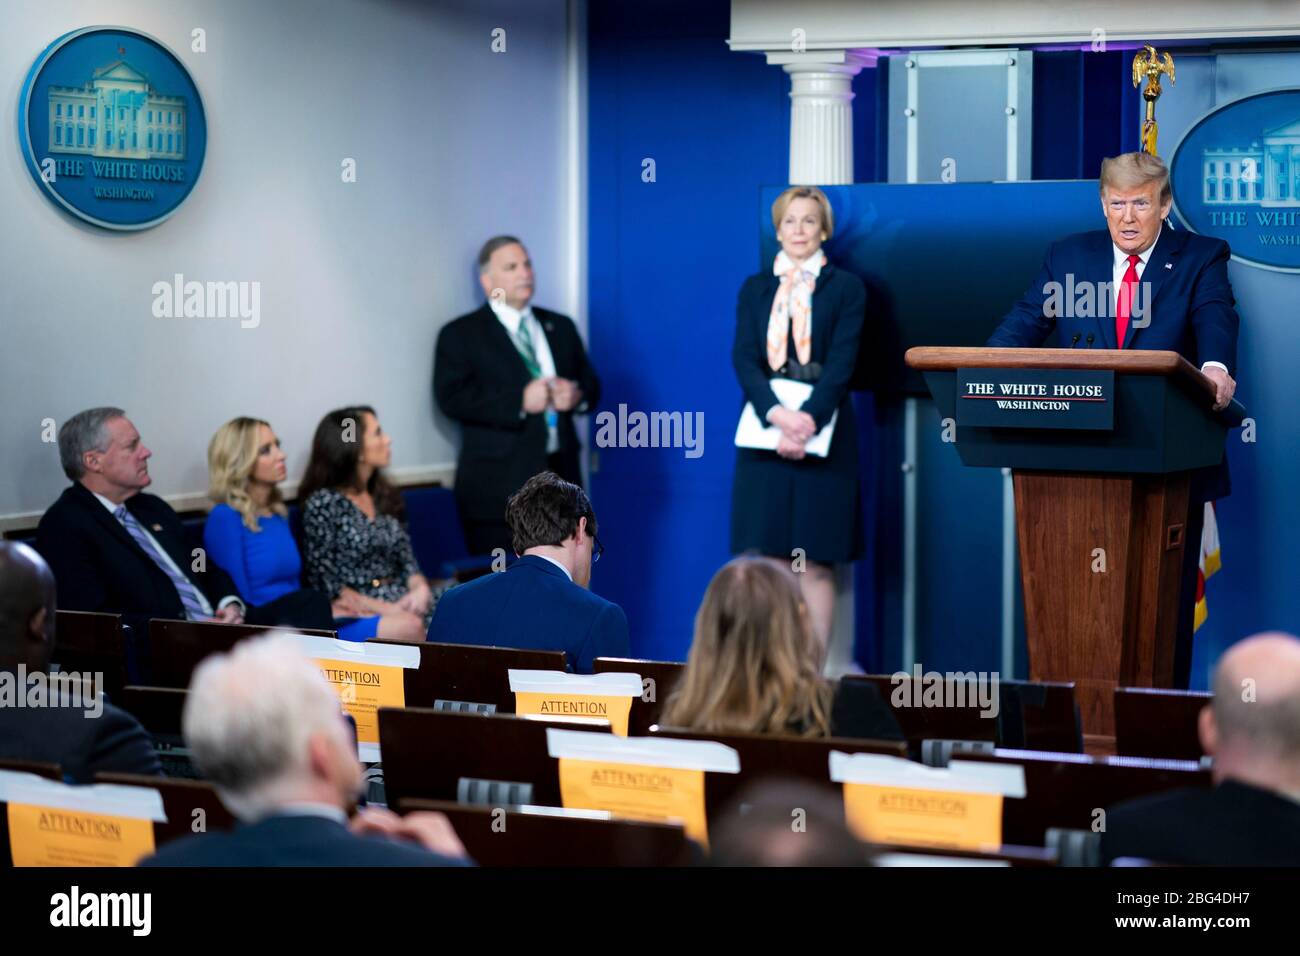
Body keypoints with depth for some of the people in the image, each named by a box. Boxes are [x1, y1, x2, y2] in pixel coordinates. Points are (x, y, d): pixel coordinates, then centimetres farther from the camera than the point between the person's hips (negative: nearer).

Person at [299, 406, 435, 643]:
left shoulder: (384, 497, 16)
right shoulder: (323, 503, -4)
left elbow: (406, 560, 15)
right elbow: (325, 582, -7)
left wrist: (420, 587, -7)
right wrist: (385, 609, -14)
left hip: (400, 604, 6)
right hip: (355, 610, -6)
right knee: (410, 627, -34)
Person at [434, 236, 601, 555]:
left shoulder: (561, 326, 19)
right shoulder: (460, 334, 2)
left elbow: (591, 384, 19)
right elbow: (452, 398, -10)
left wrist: (577, 396, -6)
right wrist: (520, 401, -17)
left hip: (561, 475, 5)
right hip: (499, 482, -5)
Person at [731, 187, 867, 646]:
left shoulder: (846, 288, 4)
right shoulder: (754, 289, 12)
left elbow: (841, 363, -6)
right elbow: (743, 359, 0)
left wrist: (807, 422, -19)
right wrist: (777, 414, -17)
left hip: (822, 437, -2)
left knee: (815, 565, -3)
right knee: (768, 563, 0)